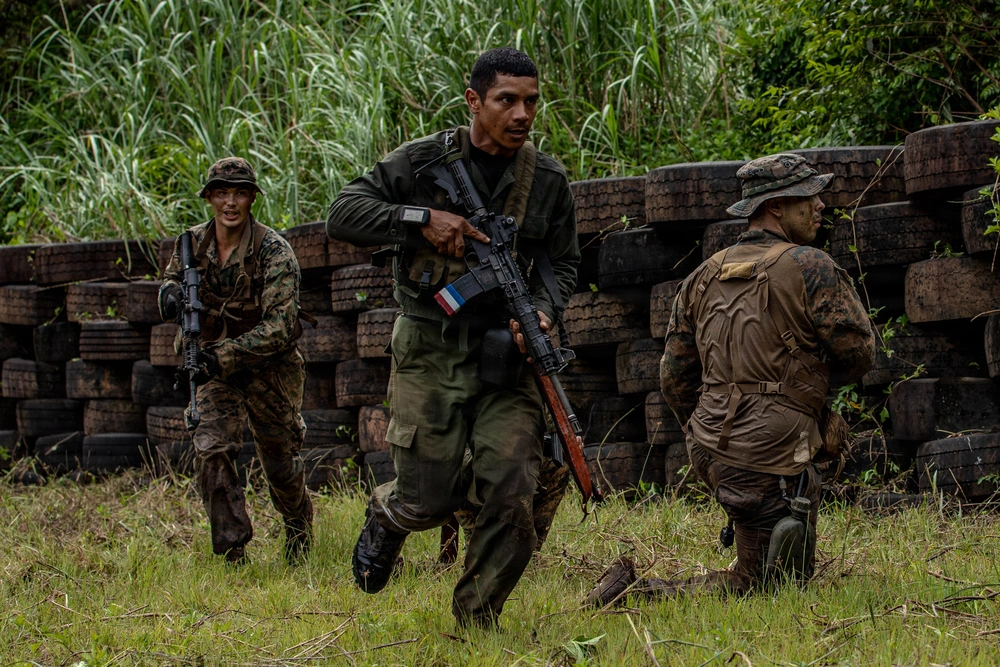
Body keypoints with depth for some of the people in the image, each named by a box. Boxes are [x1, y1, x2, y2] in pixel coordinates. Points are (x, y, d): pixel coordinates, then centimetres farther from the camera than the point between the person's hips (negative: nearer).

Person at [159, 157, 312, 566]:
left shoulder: (273, 251, -22)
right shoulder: (193, 245, -7)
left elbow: (280, 325, -27)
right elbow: (173, 277, 14)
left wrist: (223, 356, -34)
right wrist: (171, 292, -12)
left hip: (270, 368, -3)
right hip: (216, 367, 3)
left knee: (280, 464, 11)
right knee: (211, 451, -17)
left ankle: (300, 532, 41)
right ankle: (231, 555, -12)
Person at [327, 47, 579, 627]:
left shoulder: (548, 180, 5)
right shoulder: (424, 162, -3)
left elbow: (562, 263, 12)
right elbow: (343, 215, -7)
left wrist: (542, 310, -9)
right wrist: (421, 219, -19)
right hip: (429, 354, -2)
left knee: (511, 495, -11)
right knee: (429, 499, -3)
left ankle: (476, 623, 7)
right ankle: (386, 516, 36)